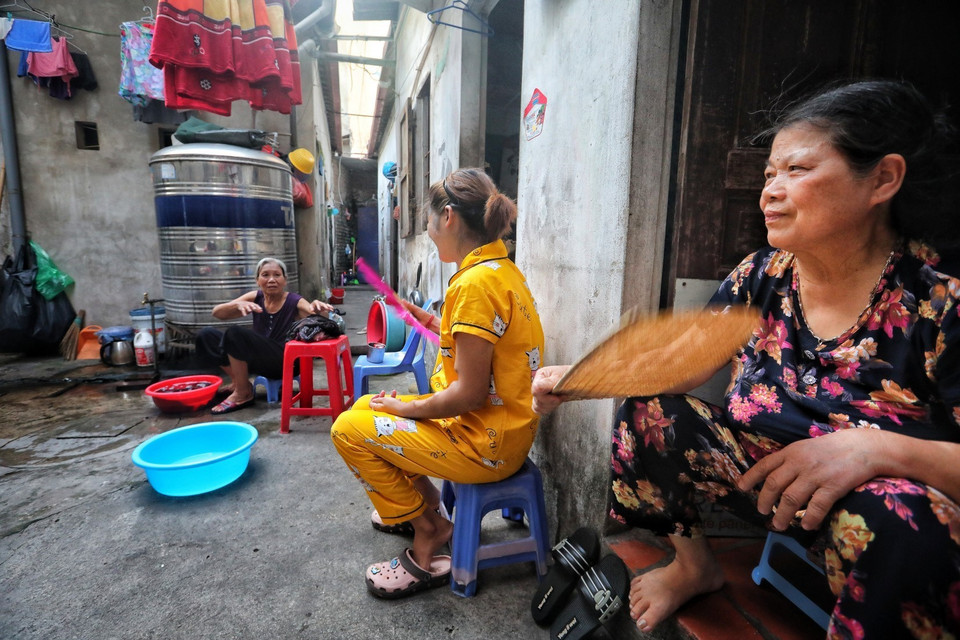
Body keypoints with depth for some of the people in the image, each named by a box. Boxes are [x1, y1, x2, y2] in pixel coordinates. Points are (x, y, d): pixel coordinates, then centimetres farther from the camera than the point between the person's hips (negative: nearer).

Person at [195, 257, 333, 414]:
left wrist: (317, 307, -52)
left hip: (286, 361, -5)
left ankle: (243, 393, -12)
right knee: (206, 335, -5)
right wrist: (238, 305, -29)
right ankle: (238, 380, 1)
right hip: (259, 358, 6)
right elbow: (217, 313, -7)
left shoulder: (295, 302, -9)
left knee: (235, 334, -26)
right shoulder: (255, 298, 2)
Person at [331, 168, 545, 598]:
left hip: (486, 443, -10)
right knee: (367, 407, 17)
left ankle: (428, 544, 9)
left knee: (349, 430, -5)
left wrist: (406, 408, -10)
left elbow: (469, 393, -25)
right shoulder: (502, 268, 6)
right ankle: (426, 508, 27)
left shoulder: (476, 281, -25)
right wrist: (431, 321, 7)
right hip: (502, 428, 10)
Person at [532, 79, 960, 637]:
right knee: (649, 408, -12)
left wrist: (877, 447, -38)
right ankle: (695, 565, 13)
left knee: (894, 515, -36)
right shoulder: (760, 280, -6)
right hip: (761, 475, 4)